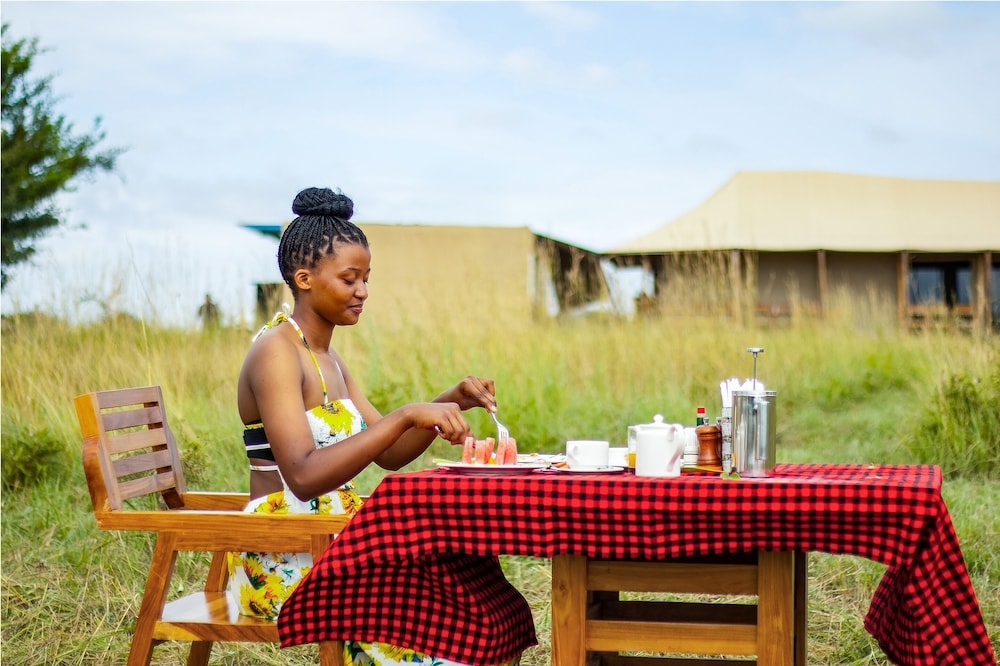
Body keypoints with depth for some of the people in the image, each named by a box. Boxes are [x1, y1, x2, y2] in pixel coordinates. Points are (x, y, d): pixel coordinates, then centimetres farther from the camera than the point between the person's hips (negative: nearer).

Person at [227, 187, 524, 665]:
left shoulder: (327, 359, 14)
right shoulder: (275, 353, -13)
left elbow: (390, 455, 16)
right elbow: (304, 476, -26)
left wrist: (452, 401, 1)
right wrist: (406, 416, -30)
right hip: (281, 560, -8)